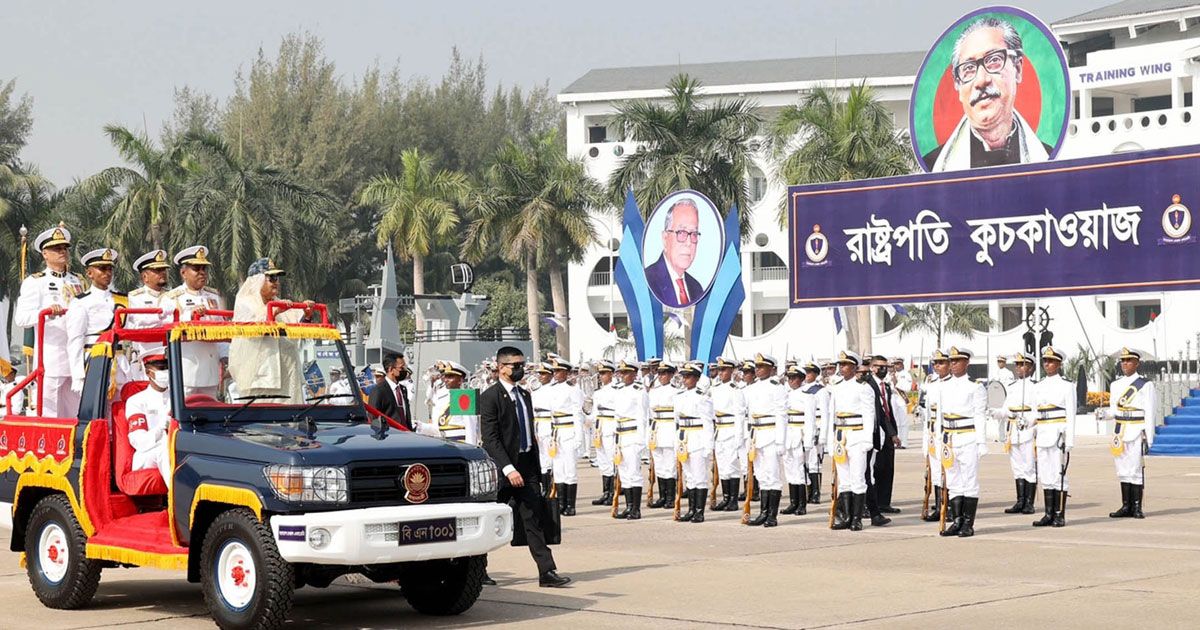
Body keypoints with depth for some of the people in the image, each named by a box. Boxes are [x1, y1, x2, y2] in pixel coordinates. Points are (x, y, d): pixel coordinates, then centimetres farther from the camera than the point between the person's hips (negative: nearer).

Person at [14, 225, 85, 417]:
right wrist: (47, 312, -30)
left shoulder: (78, 282, 18)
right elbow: (21, 318, -13)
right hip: (51, 360, -6)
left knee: (75, 414, 8)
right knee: (49, 415, -7)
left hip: (77, 359, 6)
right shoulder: (34, 282, 0)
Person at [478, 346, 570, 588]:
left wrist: (536, 466, 13)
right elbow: (490, 439, -16)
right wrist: (508, 469, -22)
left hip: (526, 465, 7)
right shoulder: (490, 397, -9)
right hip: (501, 468, -6)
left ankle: (547, 572, -3)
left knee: (534, 518, 1)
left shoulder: (525, 395, 15)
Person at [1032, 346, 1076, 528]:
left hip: (1059, 433, -6)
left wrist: (1069, 441, -10)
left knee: (1058, 474, -6)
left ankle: (1060, 515, -1)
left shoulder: (1066, 385, -2)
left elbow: (1071, 414, -5)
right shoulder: (1039, 386, 13)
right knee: (1045, 476, 6)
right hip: (1042, 434, 6)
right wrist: (1035, 437, 11)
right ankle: (1049, 514, 11)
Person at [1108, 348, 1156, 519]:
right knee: (1123, 470, 6)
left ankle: (1137, 507, -3)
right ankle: (1126, 506, 11)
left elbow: (1150, 413, -5)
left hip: (1137, 433, -5)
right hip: (1120, 433, 5)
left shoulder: (1145, 384, -2)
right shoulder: (1115, 385, 14)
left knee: (1136, 469, -6)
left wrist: (1148, 438, -9)